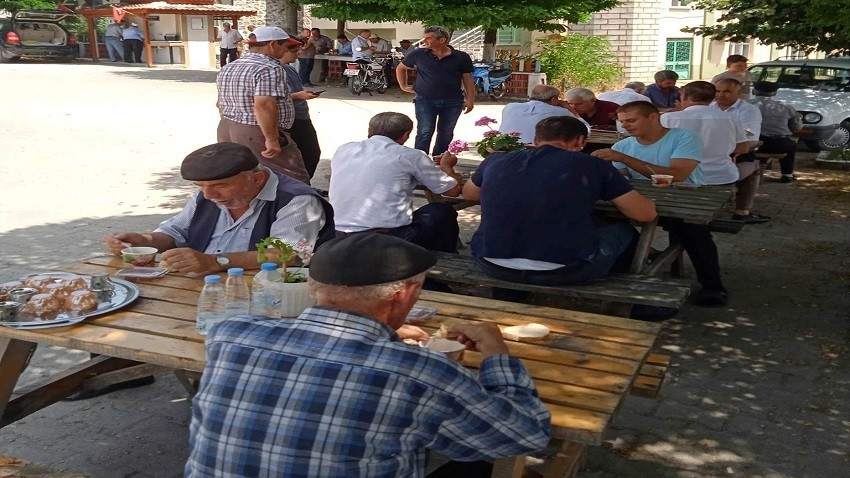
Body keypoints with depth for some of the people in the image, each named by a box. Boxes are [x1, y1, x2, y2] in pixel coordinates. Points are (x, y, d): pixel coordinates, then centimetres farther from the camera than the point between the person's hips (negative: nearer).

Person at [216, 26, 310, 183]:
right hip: (256, 134, -9)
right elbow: (264, 105, -28)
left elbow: (221, 103, 21)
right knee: (296, 182, -3)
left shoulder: (227, 68, 13)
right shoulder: (269, 69, -16)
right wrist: (272, 139, -25)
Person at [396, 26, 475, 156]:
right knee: (425, 133, -10)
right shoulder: (419, 54, 2)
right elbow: (400, 68, 18)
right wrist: (404, 86, 12)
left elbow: (468, 79, 4)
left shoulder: (461, 57, 0)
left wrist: (470, 100, -3)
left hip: (453, 102, 1)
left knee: (446, 134, 9)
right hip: (425, 100, -1)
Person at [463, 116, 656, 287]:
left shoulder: (496, 160, 8)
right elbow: (647, 214, 5)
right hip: (563, 272, -4)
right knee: (622, 230, 24)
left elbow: (467, 193, 28)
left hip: (492, 266, 4)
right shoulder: (591, 165, -1)